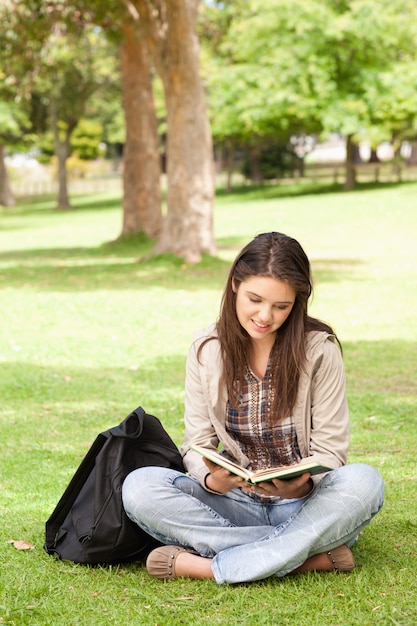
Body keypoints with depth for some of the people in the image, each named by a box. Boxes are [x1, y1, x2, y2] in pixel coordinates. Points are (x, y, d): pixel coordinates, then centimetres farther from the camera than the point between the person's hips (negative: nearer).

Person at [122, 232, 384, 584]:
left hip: (304, 504, -2)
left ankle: (210, 566, -31)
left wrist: (299, 485, -29)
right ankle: (308, 556, -27)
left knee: (364, 482, -33)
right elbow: (197, 444, 1)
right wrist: (212, 480, -23)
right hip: (237, 503, 2)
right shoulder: (206, 350, 0)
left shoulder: (319, 349, -6)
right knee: (139, 487, -23)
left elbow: (330, 450, -6)